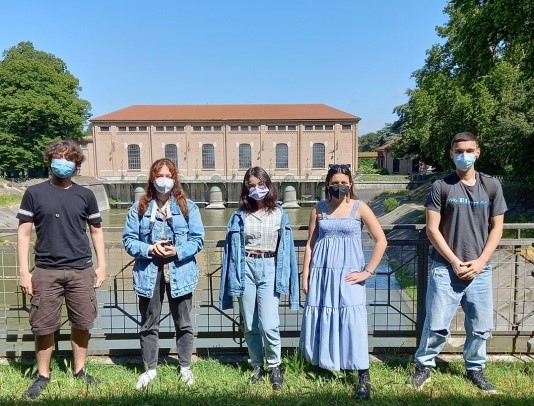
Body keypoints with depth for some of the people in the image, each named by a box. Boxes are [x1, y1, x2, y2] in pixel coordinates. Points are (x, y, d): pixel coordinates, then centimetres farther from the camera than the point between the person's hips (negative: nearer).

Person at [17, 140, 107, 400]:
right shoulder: (34, 193, 2)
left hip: (82, 271, 1)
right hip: (46, 271, -1)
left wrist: (101, 265, 4)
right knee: (43, 326, 6)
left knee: (81, 324, 9)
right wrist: (24, 271, -4)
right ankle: (43, 376, 26)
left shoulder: (85, 195, 5)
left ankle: (80, 372, 26)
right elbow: (24, 233, 2)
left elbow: (96, 231, 10)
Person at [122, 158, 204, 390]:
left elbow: (198, 240, -3)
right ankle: (150, 369, 32)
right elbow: (128, 239, 0)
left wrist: (178, 251, -18)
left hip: (180, 272, 0)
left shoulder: (188, 207, -1)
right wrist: (149, 249, -16)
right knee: (149, 324, 13)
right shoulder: (140, 208, 2)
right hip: (149, 272, 1)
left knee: (183, 323, 12)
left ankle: (185, 368, 31)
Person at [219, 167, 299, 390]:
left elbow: (286, 248, 5)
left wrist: (284, 278, 1)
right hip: (246, 268, 2)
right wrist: (234, 278, 1)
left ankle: (275, 366, 15)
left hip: (269, 269, -1)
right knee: (250, 325, 9)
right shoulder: (240, 215, 2)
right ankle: (257, 367, 28)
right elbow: (232, 247, 4)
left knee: (268, 325, -8)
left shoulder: (279, 214, 2)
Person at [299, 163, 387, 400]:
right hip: (322, 273, 3)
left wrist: (367, 271, -7)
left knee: (352, 322, -6)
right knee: (319, 320, 7)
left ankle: (363, 379, 4)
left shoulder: (359, 208, -2)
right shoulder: (319, 209, 6)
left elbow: (381, 241, -3)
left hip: (348, 273, -3)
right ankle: (322, 366, 27)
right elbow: (310, 244, 8)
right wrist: (305, 276, 4)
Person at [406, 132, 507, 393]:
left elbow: (496, 228, 6)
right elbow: (432, 229, -5)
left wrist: (480, 261, -5)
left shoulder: (491, 185, 5)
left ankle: (475, 369, 33)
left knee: (481, 326, 11)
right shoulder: (441, 186, -2)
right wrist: (454, 261, -10)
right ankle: (423, 366, 20)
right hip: (445, 268, -2)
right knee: (437, 324, 0)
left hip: (479, 270, 3)